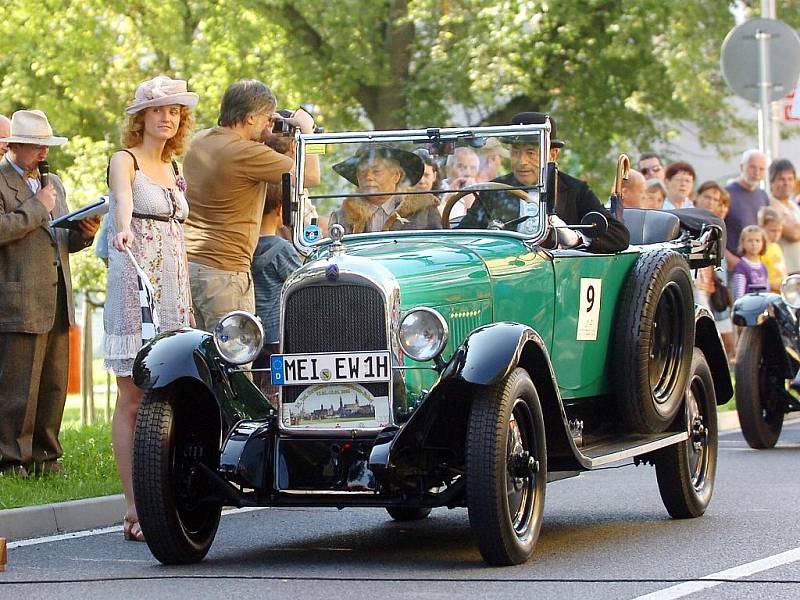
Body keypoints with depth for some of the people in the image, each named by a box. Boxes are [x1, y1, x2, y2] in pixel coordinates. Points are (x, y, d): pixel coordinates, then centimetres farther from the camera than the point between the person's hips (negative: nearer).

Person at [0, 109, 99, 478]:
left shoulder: (53, 183, 22)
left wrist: (83, 233, 5)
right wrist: (38, 208, -13)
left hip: (56, 305, 8)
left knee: (54, 385, 9)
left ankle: (45, 455, 16)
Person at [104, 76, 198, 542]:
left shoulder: (175, 167, 19)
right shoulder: (125, 161, -3)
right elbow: (123, 198, -26)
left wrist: (187, 295, 19)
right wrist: (123, 229, -47)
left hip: (174, 286, 6)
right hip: (134, 282, -6)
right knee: (133, 400, -8)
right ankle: (135, 510, -9)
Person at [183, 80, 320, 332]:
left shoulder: (199, 142, 10)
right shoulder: (248, 153, -15)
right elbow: (311, 176, -12)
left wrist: (262, 134, 23)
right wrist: (307, 130, 3)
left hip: (186, 262, 8)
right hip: (224, 269, -8)